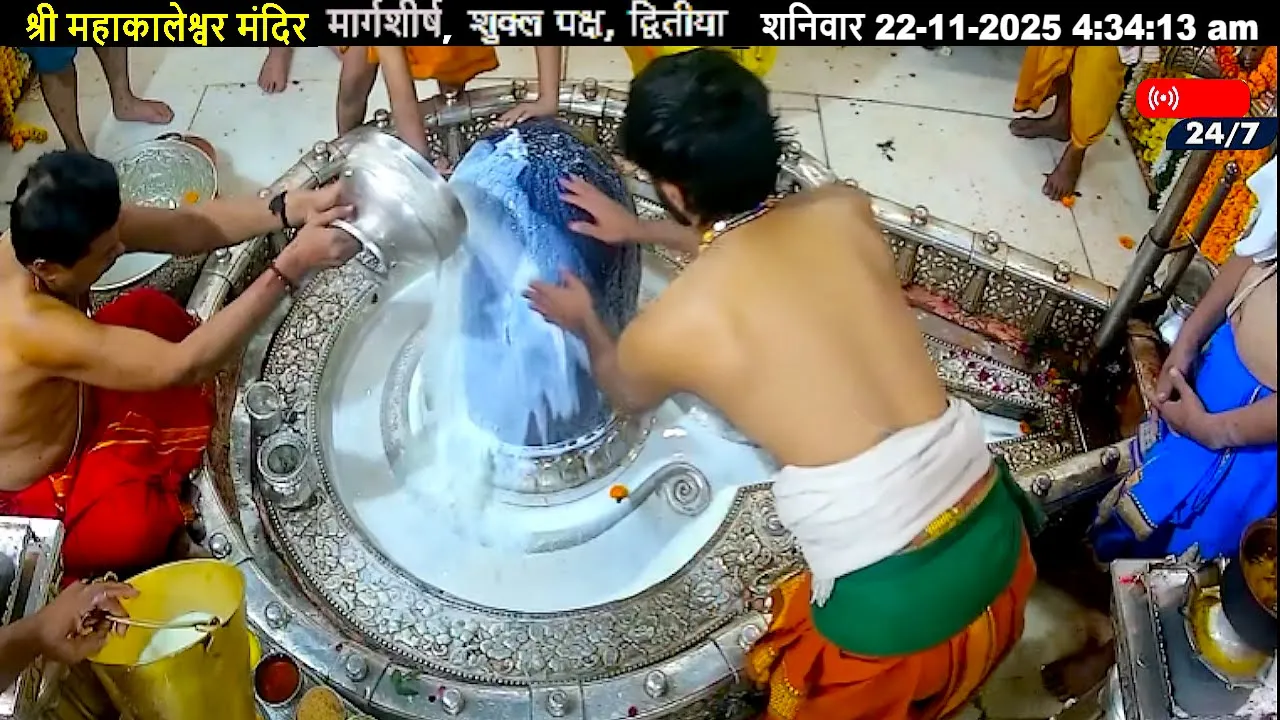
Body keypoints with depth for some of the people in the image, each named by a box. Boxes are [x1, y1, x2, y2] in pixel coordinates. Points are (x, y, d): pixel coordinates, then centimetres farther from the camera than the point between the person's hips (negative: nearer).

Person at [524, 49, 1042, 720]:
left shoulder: (665, 329, -9)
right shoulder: (845, 210, 1)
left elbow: (627, 395, 18)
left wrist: (584, 324, 38)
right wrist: (639, 230, 37)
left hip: (892, 601, -5)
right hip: (998, 534, 5)